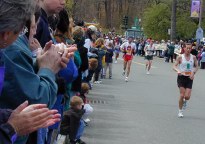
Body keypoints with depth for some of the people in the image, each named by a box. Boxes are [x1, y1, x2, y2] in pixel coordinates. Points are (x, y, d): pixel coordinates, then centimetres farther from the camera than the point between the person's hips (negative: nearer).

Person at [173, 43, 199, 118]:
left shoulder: (193, 57, 3)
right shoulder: (180, 57, -4)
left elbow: (196, 67, 12)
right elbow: (175, 66, -7)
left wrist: (193, 73, -7)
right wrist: (178, 71, -28)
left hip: (189, 78, 2)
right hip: (181, 77, -2)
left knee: (187, 96, -8)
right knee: (182, 95, -7)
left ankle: (185, 101, 31)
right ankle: (180, 111, 10)